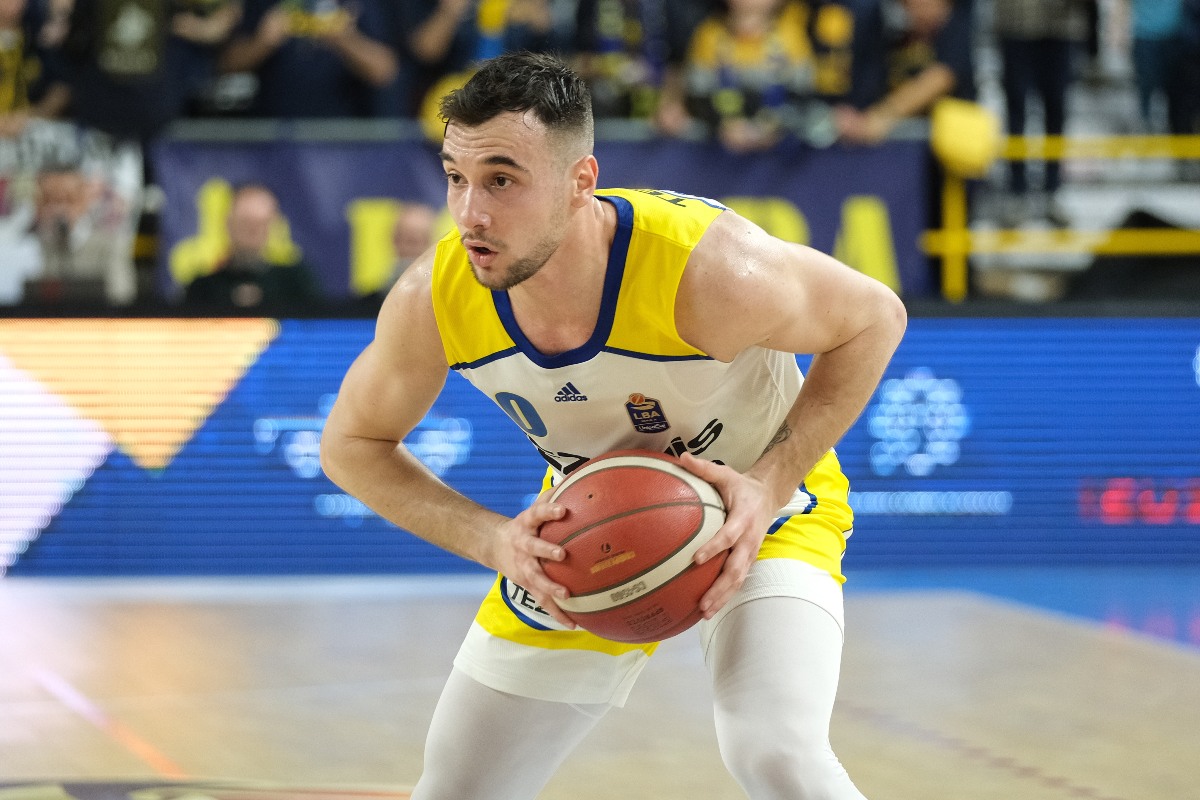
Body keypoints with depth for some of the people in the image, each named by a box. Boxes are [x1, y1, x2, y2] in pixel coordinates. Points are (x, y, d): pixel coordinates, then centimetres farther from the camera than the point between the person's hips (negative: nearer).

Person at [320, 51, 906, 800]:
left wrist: (770, 484, -28)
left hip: (759, 508, -4)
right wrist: (495, 540, -23)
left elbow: (874, 318, -18)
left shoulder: (706, 268, -37)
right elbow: (353, 443, -8)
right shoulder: (434, 298, -26)